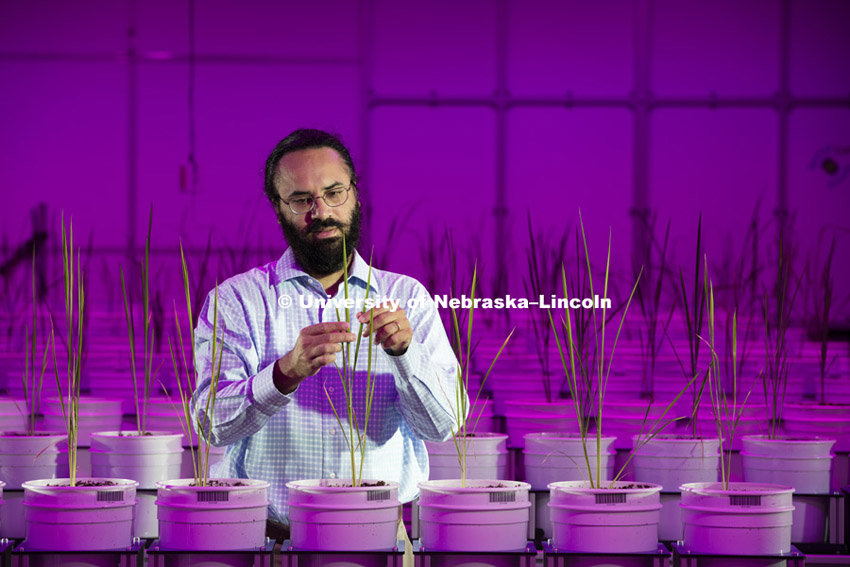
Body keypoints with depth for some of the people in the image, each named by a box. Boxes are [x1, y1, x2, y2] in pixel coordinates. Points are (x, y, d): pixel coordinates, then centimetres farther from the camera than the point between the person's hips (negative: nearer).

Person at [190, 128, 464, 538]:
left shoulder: (407, 298, 12)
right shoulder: (236, 299, 6)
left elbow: (442, 425, 1)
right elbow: (213, 422, -7)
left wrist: (405, 351, -16)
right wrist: (287, 373, -24)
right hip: (266, 537, -1)